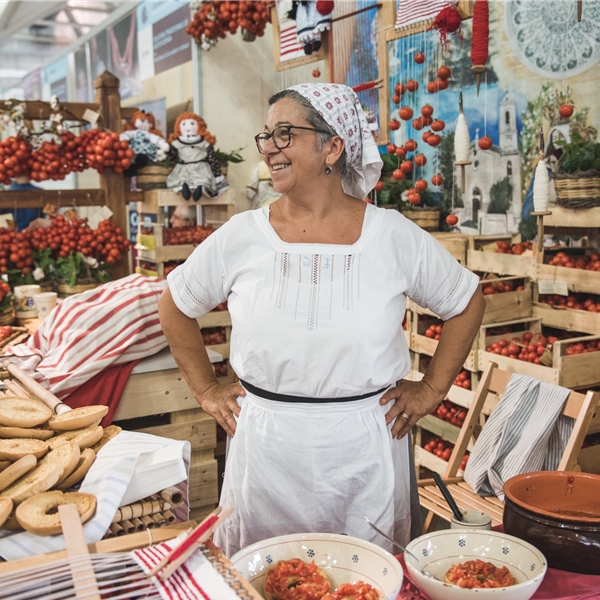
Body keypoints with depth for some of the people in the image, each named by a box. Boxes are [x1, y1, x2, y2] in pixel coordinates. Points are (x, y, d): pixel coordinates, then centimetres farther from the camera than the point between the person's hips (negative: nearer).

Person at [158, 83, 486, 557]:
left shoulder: (394, 236, -5)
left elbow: (468, 302, 8)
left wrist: (431, 389, 4)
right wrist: (206, 389, 7)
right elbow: (175, 307, 11)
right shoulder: (241, 237, -3)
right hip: (266, 450, 1)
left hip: (364, 450, 0)